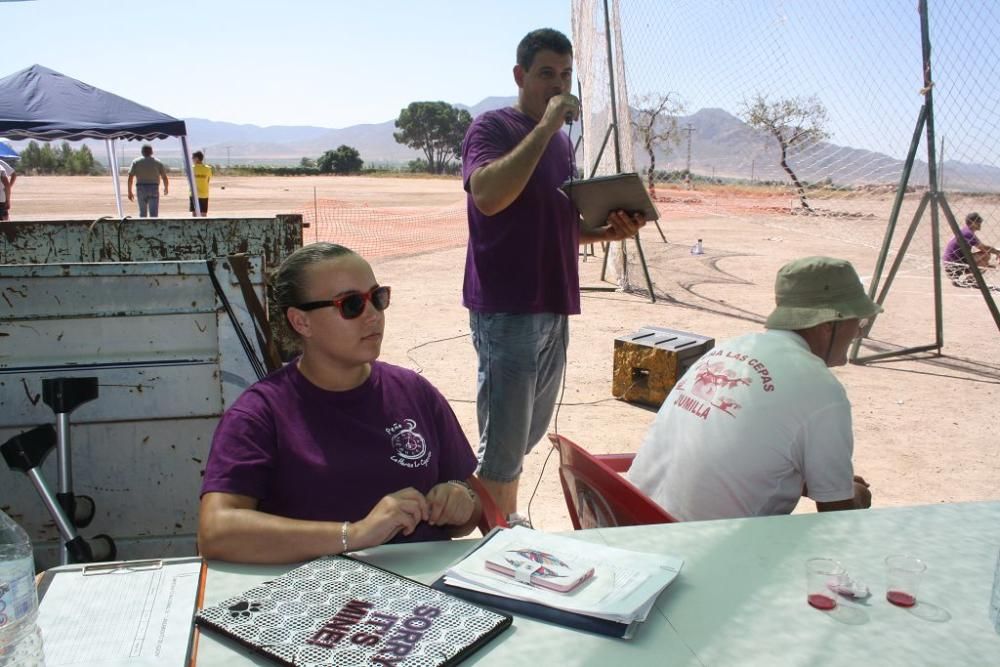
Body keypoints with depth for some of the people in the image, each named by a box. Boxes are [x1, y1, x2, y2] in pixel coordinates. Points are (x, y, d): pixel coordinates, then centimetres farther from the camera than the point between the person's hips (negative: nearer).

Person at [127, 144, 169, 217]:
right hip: (154, 189, -1)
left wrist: (130, 192, 5)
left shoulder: (136, 162, 5)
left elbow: (130, 178, -1)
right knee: (154, 214, -6)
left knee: (142, 213, 16)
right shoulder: (158, 162, 5)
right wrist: (166, 188, 21)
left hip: (141, 190, 1)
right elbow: (165, 178, 2)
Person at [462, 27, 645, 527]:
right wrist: (545, 125, -23)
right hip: (506, 310, -8)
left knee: (527, 434, 18)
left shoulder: (561, 141, 17)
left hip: (553, 307, 8)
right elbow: (487, 196, -27)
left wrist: (607, 231, 4)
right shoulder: (491, 127, -7)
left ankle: (510, 521, 35)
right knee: (502, 443, -3)